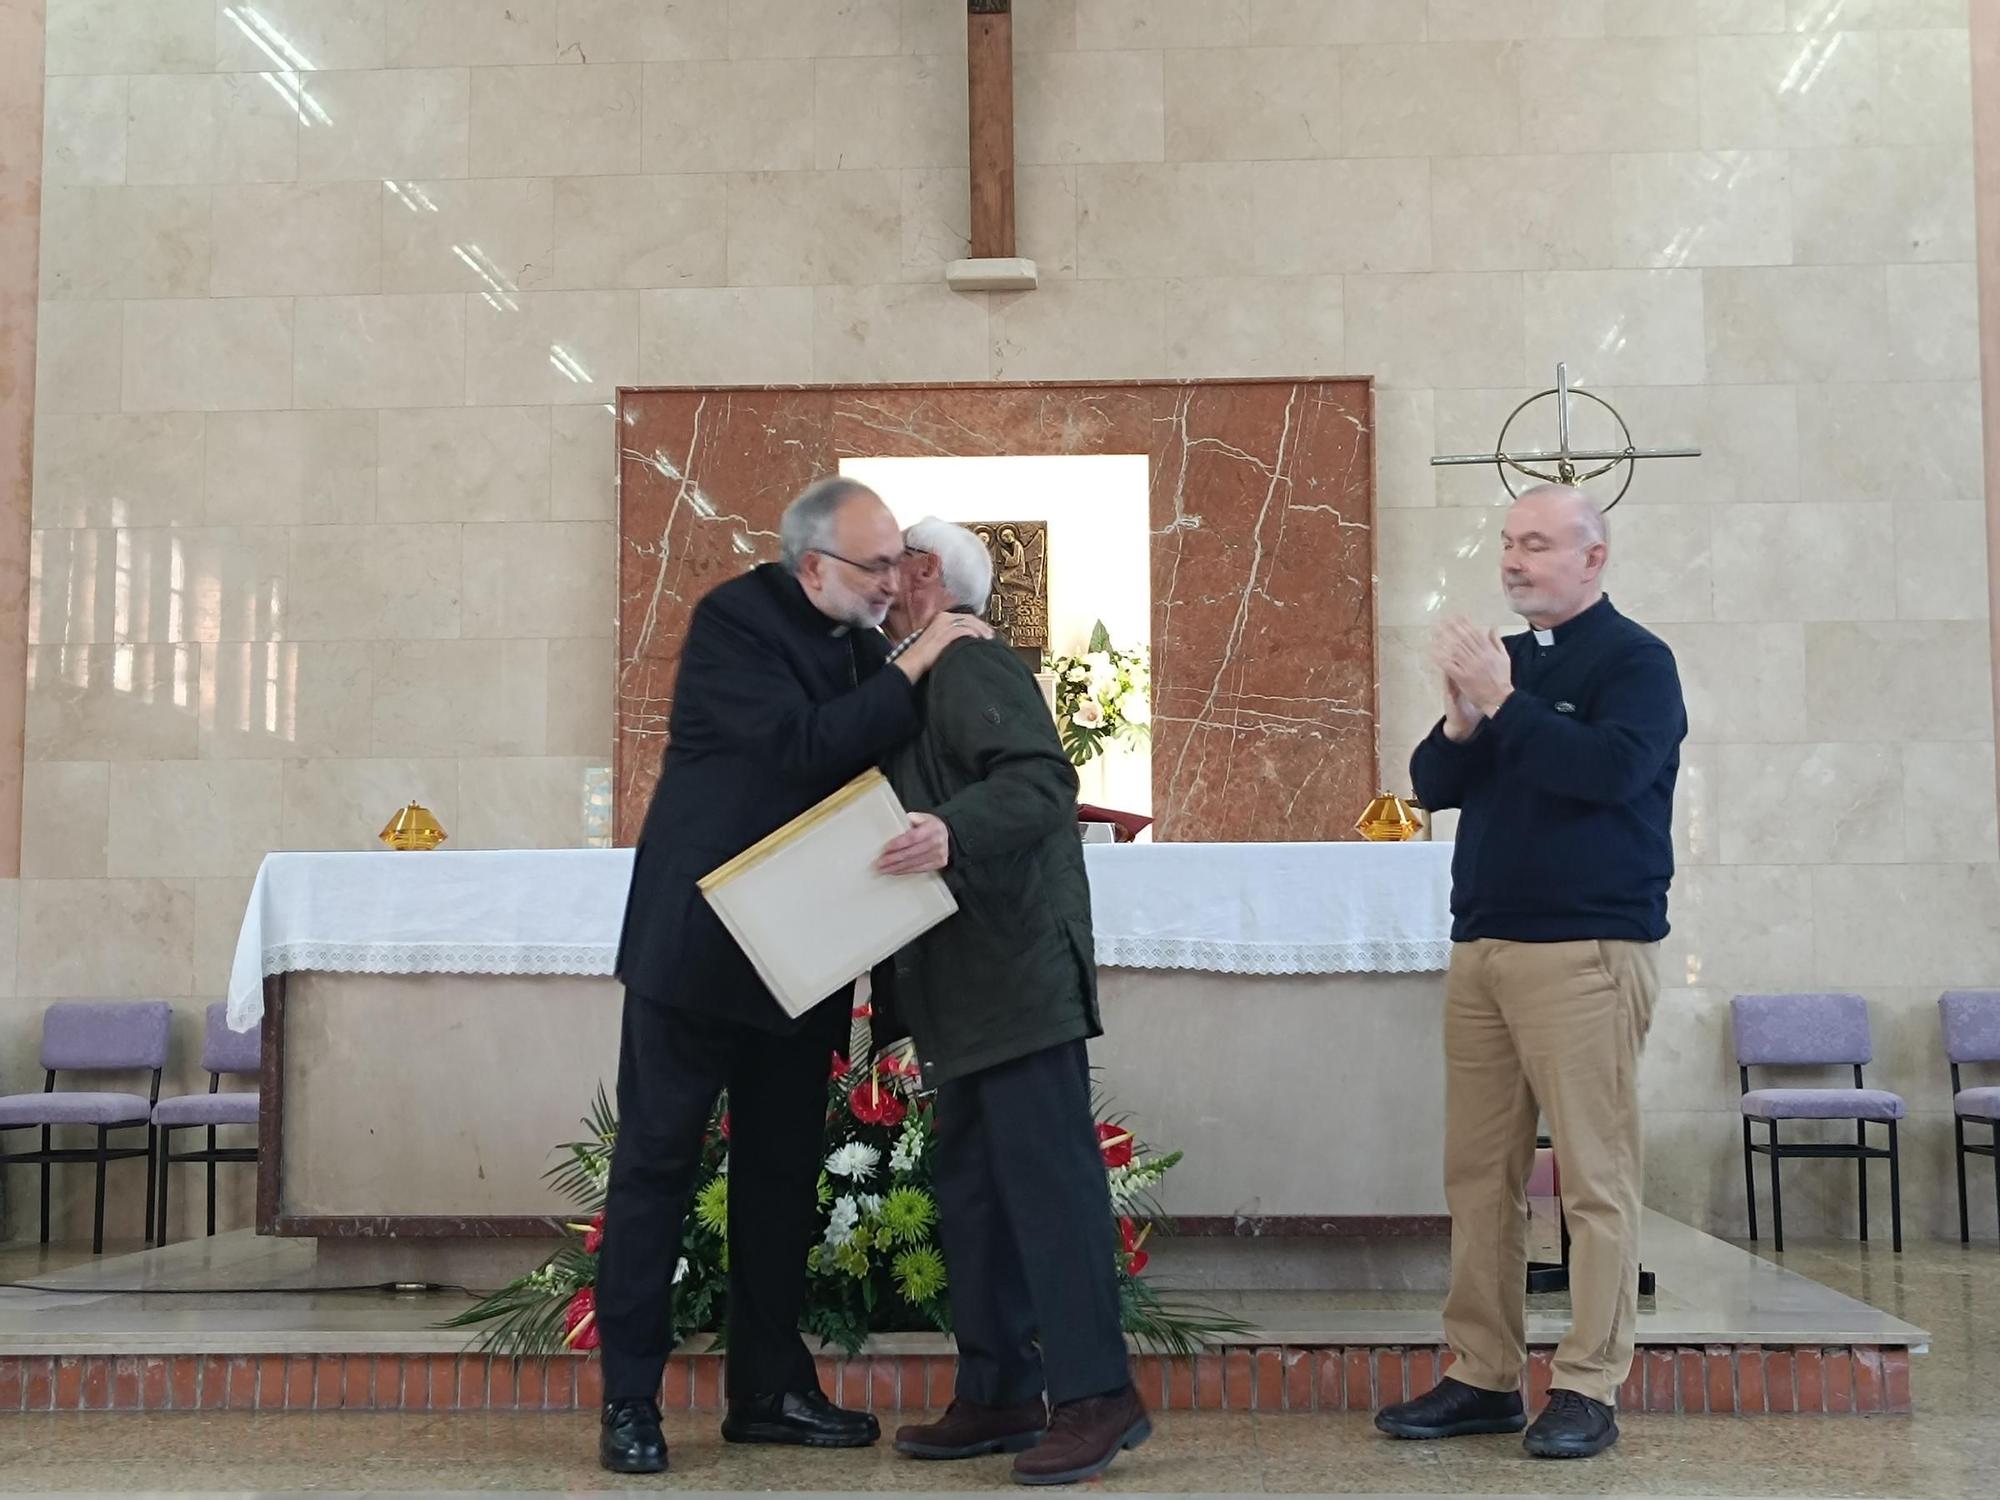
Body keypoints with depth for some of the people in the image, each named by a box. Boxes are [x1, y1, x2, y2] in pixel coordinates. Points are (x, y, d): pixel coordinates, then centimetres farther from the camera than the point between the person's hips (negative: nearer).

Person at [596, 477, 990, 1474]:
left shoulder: (861, 644, 7)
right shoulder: (733, 621, -14)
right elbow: (803, 746, -26)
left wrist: (941, 828, -10)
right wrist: (909, 672, -21)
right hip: (699, 943, -7)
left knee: (783, 1169, 11)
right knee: (656, 1163, 0)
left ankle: (769, 1391, 20)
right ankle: (629, 1401, 7)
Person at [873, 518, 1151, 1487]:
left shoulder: (971, 665, -10)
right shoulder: (918, 682, 20)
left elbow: (1042, 779, -24)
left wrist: (952, 829, -37)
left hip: (1018, 971, -11)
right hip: (964, 989, 11)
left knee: (1046, 1172, -10)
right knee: (971, 1187, 11)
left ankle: (1095, 1395, -5)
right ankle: (998, 1395, 18)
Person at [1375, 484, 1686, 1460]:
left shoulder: (1633, 660, -1)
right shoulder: (1500, 657, 18)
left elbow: (1609, 769, -19)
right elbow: (1431, 786, 12)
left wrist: (1502, 703, -16)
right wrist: (1460, 722, -7)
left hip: (1586, 948, -6)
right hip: (1482, 946, 7)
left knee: (1595, 1178, -5)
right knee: (1479, 1176, 6)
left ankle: (1589, 1390, 1)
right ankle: (1484, 1378, 13)